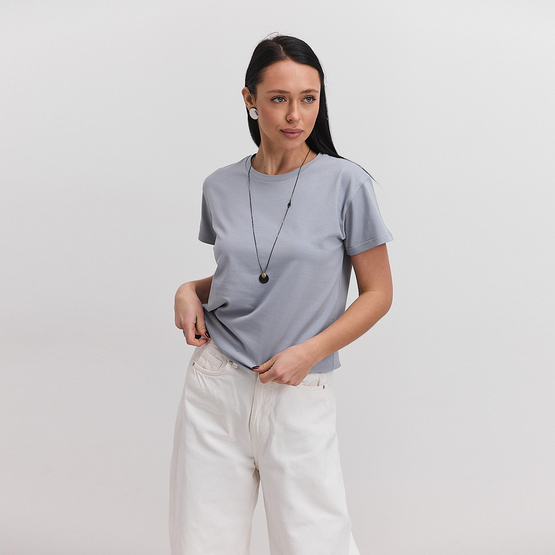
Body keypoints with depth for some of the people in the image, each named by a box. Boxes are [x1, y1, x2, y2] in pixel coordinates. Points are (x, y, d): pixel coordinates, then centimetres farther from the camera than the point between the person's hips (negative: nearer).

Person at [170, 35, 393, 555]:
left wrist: (310, 352, -13)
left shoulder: (345, 184, -7)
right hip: (215, 385, 3)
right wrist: (191, 291, -1)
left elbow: (378, 293, -3)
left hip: (299, 395, -3)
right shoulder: (221, 187, 5)